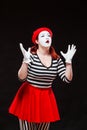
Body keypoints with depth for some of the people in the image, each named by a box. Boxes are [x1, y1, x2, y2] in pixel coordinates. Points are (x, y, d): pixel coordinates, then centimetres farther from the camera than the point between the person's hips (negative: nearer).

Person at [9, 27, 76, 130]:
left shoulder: (57, 59, 0)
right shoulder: (30, 55, -12)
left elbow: (67, 79, -2)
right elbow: (21, 78, -18)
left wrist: (68, 61, -12)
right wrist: (26, 60, -31)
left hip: (47, 97, 4)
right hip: (29, 95, -4)